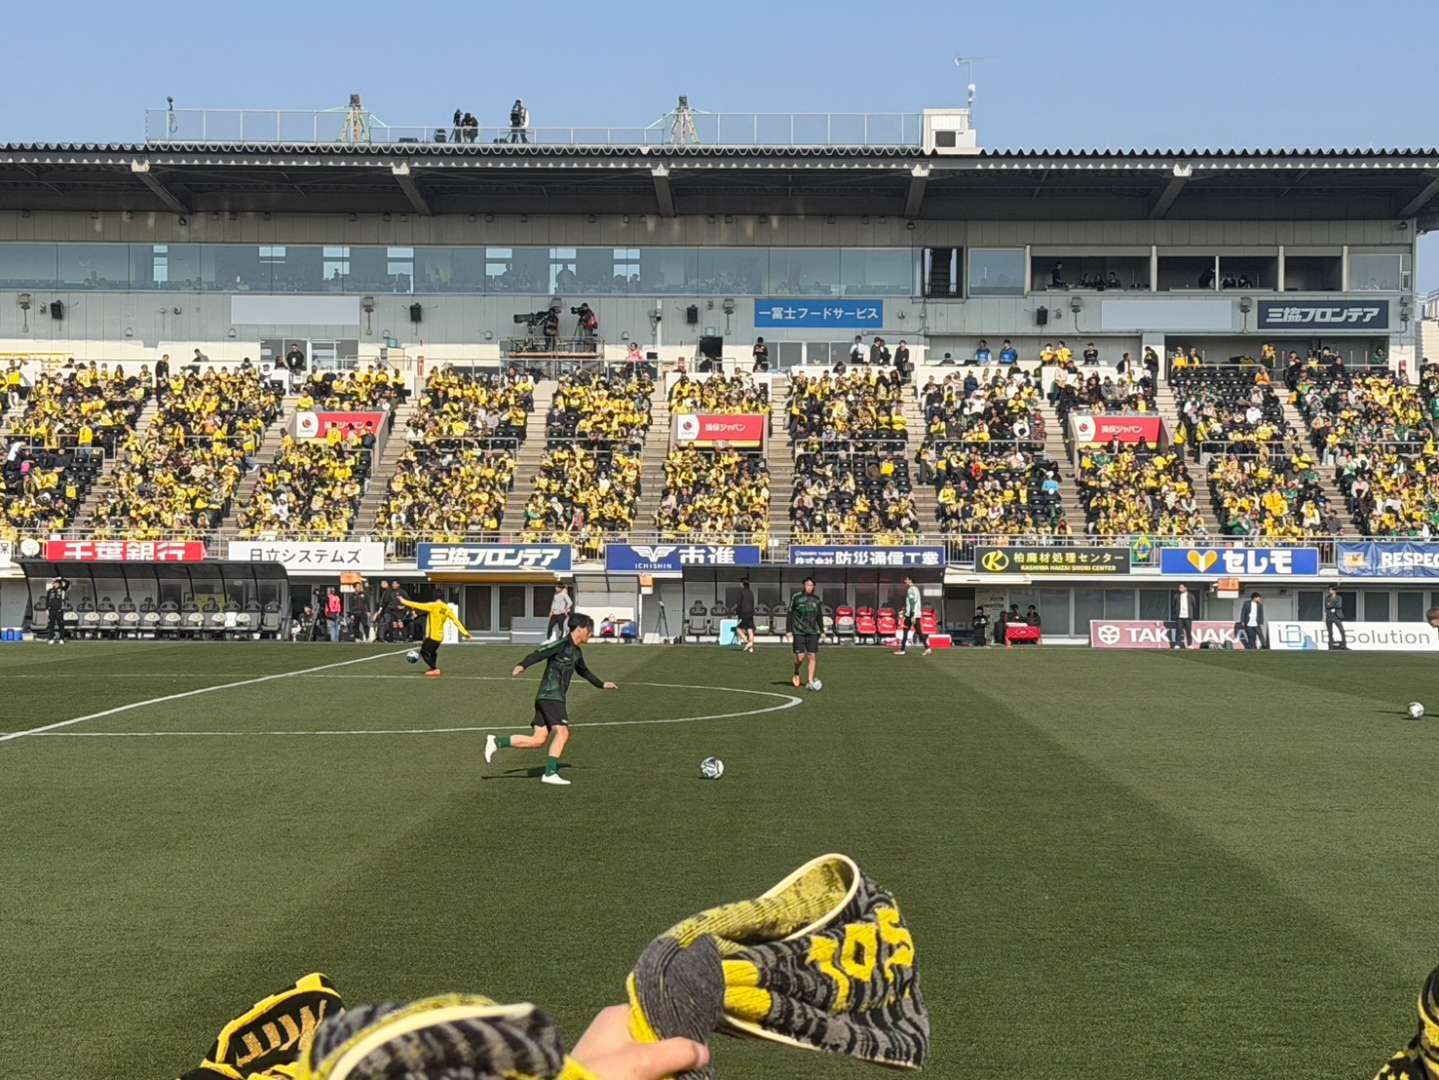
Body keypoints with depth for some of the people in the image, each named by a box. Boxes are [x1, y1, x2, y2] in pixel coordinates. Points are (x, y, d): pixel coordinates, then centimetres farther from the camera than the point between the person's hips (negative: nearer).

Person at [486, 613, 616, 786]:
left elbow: (583, 671, 38)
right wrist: (522, 665, -37)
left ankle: (497, 741, 6)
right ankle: (550, 773, -12)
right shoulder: (562, 645, -8)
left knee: (538, 740, 2)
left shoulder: (576, 652, 21)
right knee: (562, 732, -14)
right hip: (551, 696, -9)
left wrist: (602, 684, 47)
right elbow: (539, 653, -21)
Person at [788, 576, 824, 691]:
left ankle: (810, 682, 2)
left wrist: (822, 631, 13)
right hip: (799, 632, -3)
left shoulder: (816, 600, 9)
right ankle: (796, 674, 21)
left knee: (812, 656, -4)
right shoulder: (796, 597, -3)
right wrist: (789, 630, -5)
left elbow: (819, 616, 18)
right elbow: (790, 614, -1)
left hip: (812, 632, 3)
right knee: (800, 657, -8)